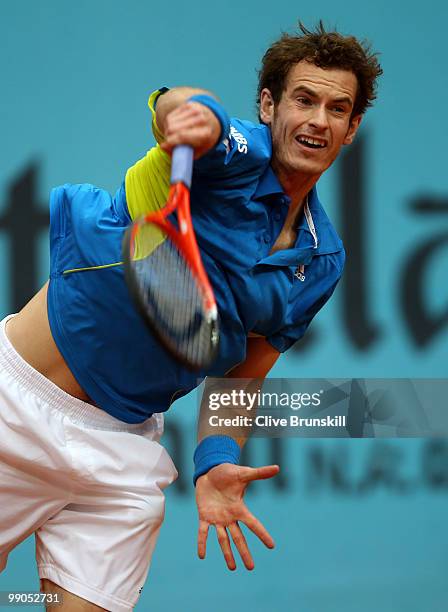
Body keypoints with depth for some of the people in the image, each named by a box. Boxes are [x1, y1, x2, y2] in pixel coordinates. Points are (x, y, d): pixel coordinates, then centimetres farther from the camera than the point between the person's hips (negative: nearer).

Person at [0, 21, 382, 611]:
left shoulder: (321, 260, 5)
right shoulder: (236, 155, -12)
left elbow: (241, 375, 11)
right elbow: (175, 104, -37)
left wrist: (215, 462, -8)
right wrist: (194, 113, -62)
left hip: (123, 444, 4)